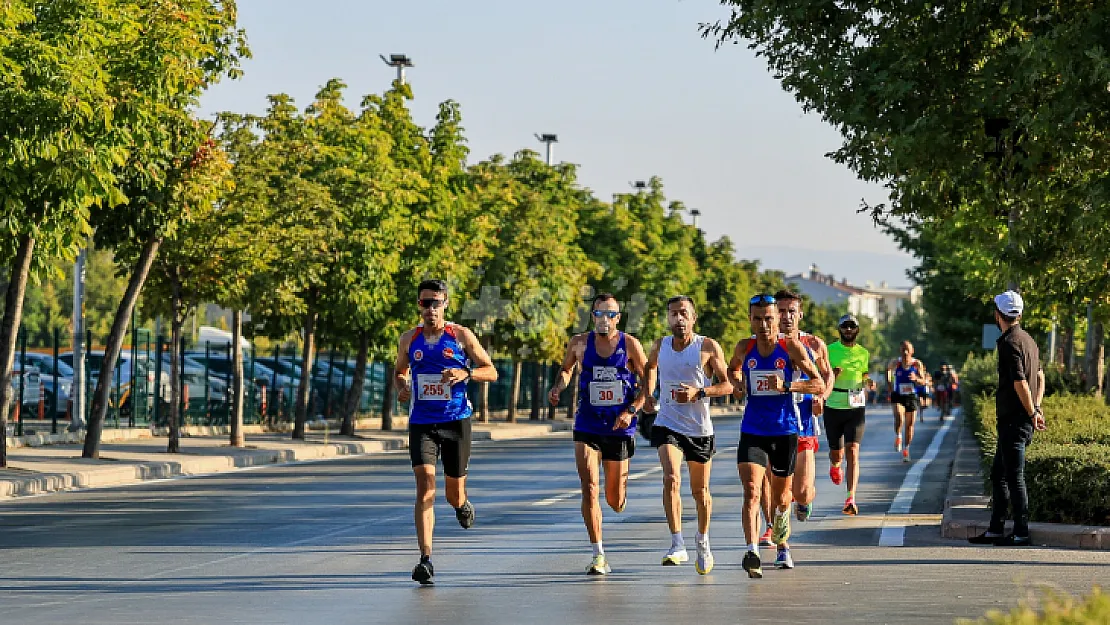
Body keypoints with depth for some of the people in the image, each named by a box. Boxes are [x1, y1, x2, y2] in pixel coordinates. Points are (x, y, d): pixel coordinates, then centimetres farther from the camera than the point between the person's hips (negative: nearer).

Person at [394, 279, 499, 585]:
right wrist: (400, 387, 0)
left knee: (454, 493, 8)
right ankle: (426, 560, -20)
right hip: (421, 423, 1)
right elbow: (399, 370, 23)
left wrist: (466, 373, -19)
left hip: (456, 421, -1)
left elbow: (491, 372, 1)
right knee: (425, 484, -17)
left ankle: (462, 504, 49)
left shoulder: (461, 336, -1)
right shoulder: (409, 339, 6)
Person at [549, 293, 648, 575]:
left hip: (620, 428, 0)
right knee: (589, 489, -14)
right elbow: (566, 369, 18)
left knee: (616, 502, 8)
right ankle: (598, 555, -9)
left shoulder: (630, 345, -5)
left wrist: (631, 411, -14)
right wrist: (558, 387, -3)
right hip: (587, 427, 0)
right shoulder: (580, 343, 0)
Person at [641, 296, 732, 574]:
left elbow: (728, 385, -5)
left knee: (700, 491, 12)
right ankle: (677, 545, -24)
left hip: (700, 428, -1)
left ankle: (703, 542, 36)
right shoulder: (660, 346, 4)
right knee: (671, 479, -22)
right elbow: (650, 369, 26)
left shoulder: (708, 347, -7)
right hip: (667, 424, 1)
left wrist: (699, 392, -20)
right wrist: (647, 395, 11)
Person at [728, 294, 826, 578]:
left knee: (781, 497, 15)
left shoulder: (792, 347, -8)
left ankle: (782, 541, 46)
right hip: (752, 431, 1)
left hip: (785, 430, -1)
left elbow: (820, 385, -10)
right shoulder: (744, 348, 2)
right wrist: (736, 383, 3)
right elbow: (733, 368, 26)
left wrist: (786, 386, -25)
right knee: (751, 491, -20)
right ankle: (752, 551, -30)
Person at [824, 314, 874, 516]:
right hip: (833, 408, 0)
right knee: (837, 453, 9)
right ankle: (835, 465, 50)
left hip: (856, 408, 0)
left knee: (852, 451, -15)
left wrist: (868, 383, -1)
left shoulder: (863, 353, 8)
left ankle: (851, 499, -20)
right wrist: (832, 375, -19)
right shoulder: (829, 350, 0)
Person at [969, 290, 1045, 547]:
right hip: (1021, 420, 10)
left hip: (1013, 420, -10)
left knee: (1014, 478, -5)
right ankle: (995, 530, 19)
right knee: (998, 475, 15)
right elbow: (1040, 377, 21)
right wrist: (1037, 408, 12)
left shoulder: (1009, 343, -16)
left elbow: (1020, 383, -21)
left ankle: (1021, 533, -3)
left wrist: (1032, 413, -12)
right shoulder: (1028, 340, 15)